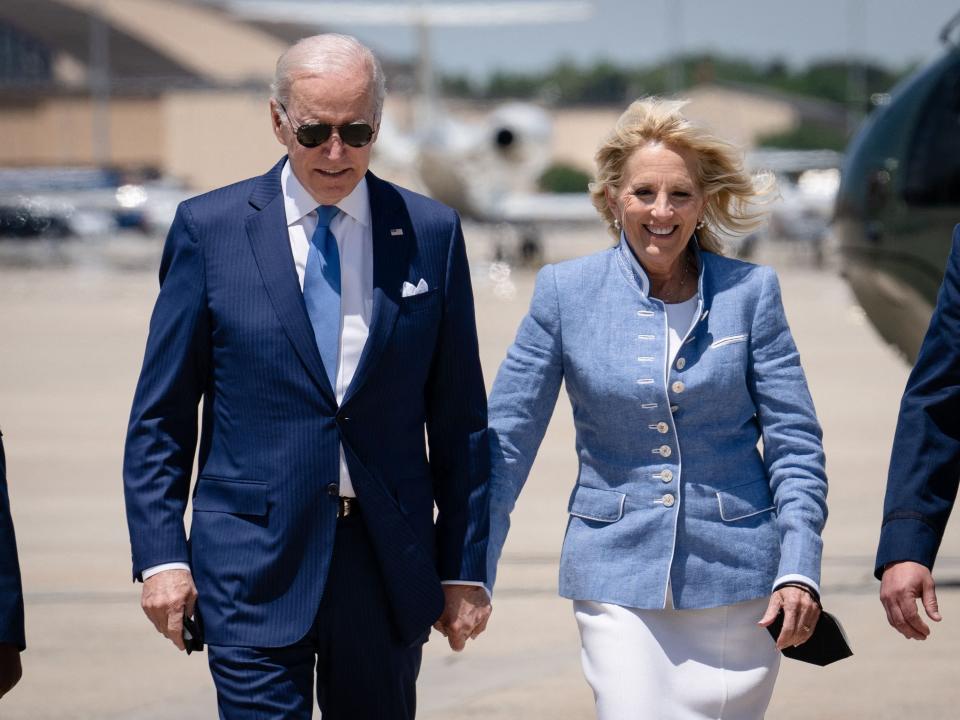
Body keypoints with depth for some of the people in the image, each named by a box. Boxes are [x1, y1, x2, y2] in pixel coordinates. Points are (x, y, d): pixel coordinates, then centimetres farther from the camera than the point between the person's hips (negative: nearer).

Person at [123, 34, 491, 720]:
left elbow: (460, 420, 7)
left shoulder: (431, 232, 5)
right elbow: (160, 417, 3)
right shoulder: (208, 228, 1)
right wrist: (161, 555, -6)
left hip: (389, 560, 2)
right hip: (255, 560, -2)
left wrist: (466, 568, 4)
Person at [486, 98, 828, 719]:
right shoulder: (566, 292, 0)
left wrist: (799, 570, -7)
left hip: (734, 575, 1)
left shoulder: (750, 291, 1)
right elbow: (506, 440, 4)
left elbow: (794, 443, 3)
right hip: (617, 576, -1)